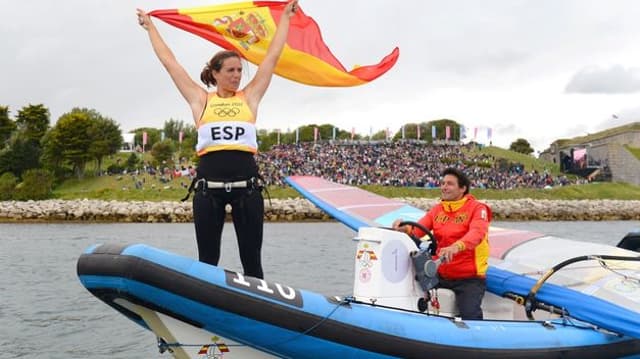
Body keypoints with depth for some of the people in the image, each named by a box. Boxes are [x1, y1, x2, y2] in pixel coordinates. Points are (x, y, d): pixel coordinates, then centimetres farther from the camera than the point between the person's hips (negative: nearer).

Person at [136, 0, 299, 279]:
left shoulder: (249, 97, 11)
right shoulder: (200, 100, 9)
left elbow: (273, 57, 15)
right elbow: (169, 62, 15)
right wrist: (150, 27, 22)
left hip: (247, 185, 1)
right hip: (208, 185, 0)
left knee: (252, 261, 4)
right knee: (207, 262, 6)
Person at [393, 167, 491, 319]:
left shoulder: (477, 208, -6)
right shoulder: (437, 210, 12)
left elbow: (477, 233, -26)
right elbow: (418, 229, 0)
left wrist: (456, 247, -45)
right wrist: (405, 228, -25)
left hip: (469, 277, -5)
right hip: (441, 276, 5)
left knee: (470, 315, -23)